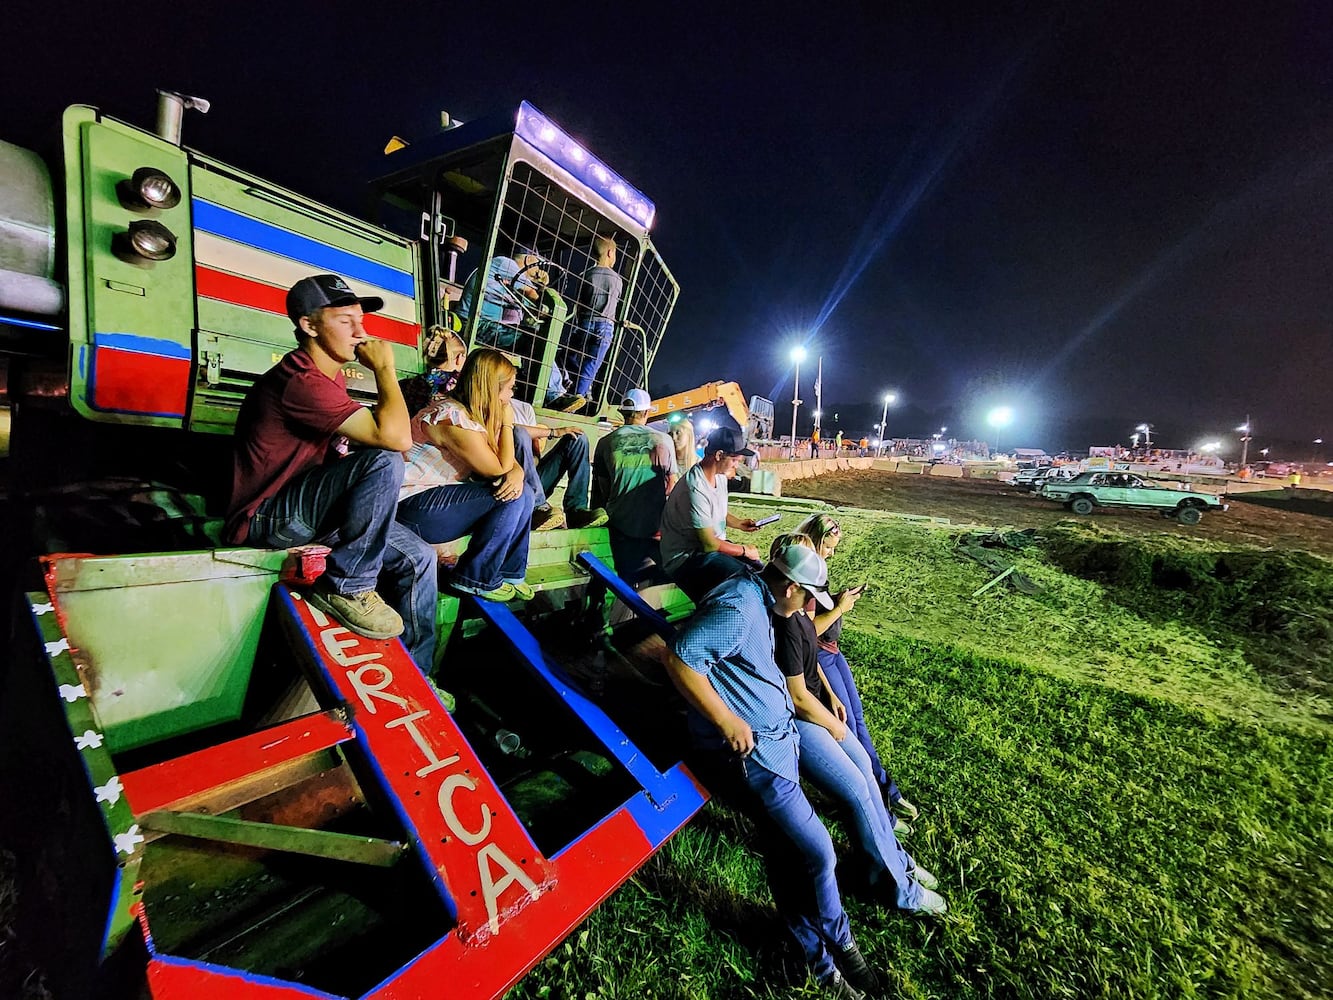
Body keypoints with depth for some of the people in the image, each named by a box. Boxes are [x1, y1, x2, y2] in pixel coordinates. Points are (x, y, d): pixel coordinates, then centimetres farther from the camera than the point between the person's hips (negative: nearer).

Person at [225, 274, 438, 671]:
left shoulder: (330, 375, 9)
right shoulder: (302, 382, -24)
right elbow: (395, 437, -34)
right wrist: (384, 368, -20)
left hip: (306, 504, 9)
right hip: (265, 518, -9)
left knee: (419, 557, -1)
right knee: (384, 460, -31)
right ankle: (347, 587, -15)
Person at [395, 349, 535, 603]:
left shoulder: (474, 414, 9)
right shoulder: (455, 419, -21)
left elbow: (508, 460, 7)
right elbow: (499, 469, -17)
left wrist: (517, 473, -17)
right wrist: (507, 423, -8)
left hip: (438, 494, 9)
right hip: (413, 505, -9)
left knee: (522, 495, -2)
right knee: (511, 500, -19)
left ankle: (510, 573, 6)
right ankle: (476, 579, -6)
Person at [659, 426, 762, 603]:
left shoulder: (720, 476, 3)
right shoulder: (696, 489, -28)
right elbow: (710, 544, -23)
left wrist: (738, 523, 4)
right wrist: (745, 550, -9)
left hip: (713, 544, 10)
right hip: (686, 558, -10)